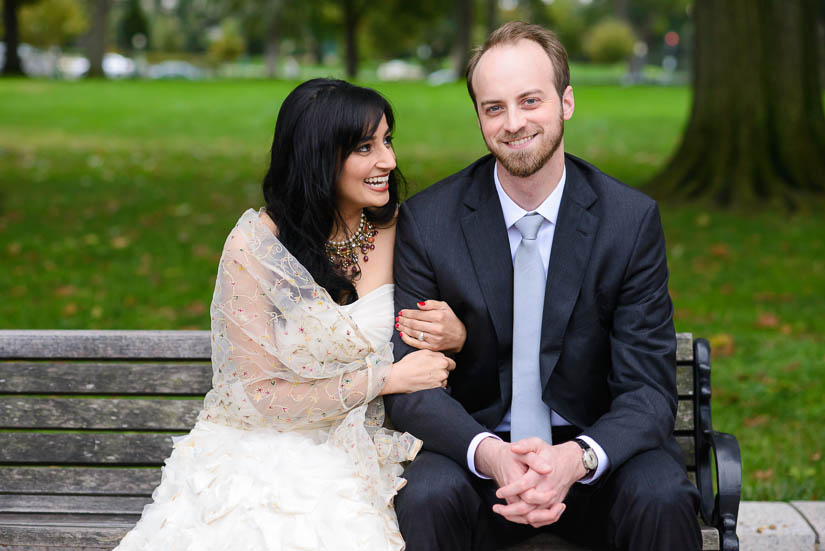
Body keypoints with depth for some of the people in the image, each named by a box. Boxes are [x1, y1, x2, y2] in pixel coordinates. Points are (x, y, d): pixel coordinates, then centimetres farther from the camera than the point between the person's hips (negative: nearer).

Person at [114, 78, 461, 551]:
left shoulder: (392, 229, 1)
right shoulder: (255, 248, -12)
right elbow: (257, 397, -10)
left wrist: (453, 331, -13)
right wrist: (383, 379, -15)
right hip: (265, 453, -3)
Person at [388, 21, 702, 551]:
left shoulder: (632, 219, -7)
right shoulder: (426, 222, -7)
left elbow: (647, 389, -9)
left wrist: (577, 458, -30)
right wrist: (489, 455, -30)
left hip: (596, 452, 0)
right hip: (474, 443, 0)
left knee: (662, 500, -30)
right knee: (427, 497, -30)